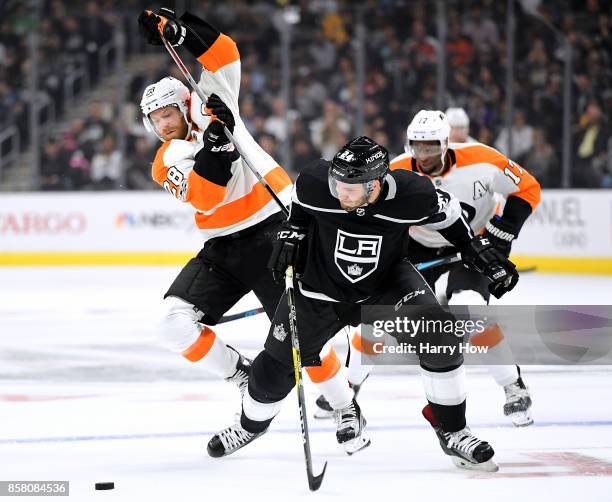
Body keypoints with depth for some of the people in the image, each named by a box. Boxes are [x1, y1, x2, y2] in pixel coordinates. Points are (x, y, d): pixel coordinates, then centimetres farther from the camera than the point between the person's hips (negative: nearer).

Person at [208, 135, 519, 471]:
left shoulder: (412, 195, -30)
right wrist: (291, 235, -11)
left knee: (440, 338, -23)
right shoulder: (317, 182, -29)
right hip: (320, 286, 1)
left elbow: (449, 214, -7)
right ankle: (251, 425, 37)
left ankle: (452, 432, -7)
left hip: (385, 282, 0)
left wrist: (483, 254, -7)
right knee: (276, 365, 3)